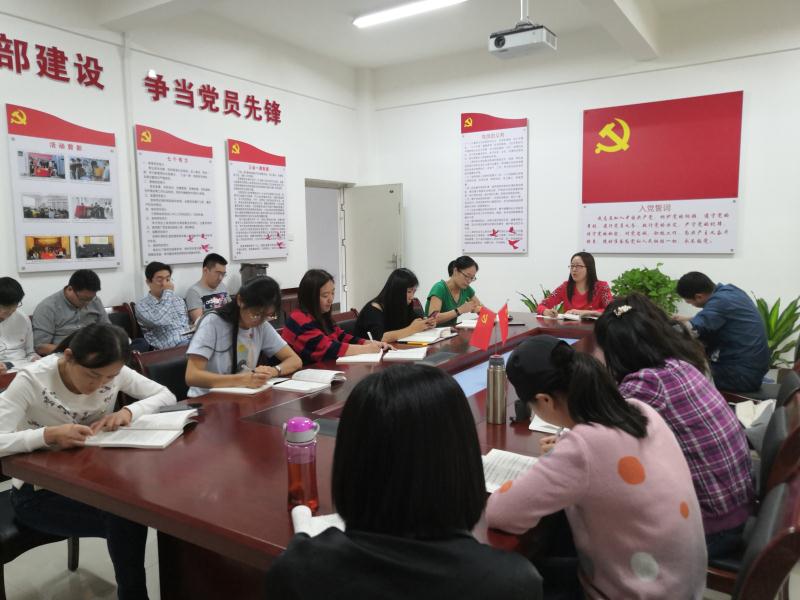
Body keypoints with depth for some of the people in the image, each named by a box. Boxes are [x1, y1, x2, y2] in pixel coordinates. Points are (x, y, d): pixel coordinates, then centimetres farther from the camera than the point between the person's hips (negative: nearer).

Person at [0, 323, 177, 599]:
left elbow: (166, 395, -8)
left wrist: (128, 411, -26)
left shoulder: (112, 371, -12)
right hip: (39, 492, -4)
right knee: (126, 520, -27)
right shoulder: (32, 381, -24)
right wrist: (49, 435, -44)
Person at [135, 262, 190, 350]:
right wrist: (168, 292, -5)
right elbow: (158, 321, -18)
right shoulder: (142, 305, 2)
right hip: (168, 350, -6)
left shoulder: (179, 300, 21)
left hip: (188, 342, 6)